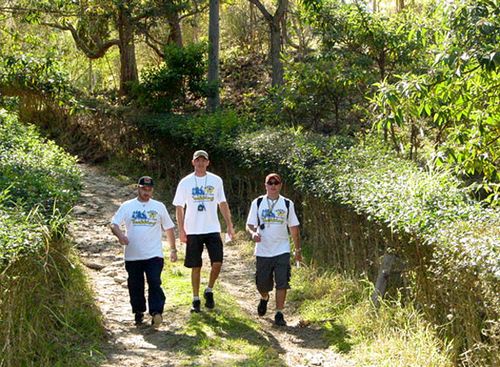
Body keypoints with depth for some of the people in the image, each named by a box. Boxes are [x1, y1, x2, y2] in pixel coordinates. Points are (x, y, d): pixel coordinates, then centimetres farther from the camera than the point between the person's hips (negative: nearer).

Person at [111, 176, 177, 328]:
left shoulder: (159, 207, 9)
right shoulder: (127, 206, 5)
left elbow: (168, 228, 15)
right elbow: (113, 224, -2)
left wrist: (173, 249, 13)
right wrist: (120, 234, -25)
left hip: (154, 255, -1)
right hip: (132, 256, 1)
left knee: (154, 283, -14)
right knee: (135, 286, 8)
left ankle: (156, 312, -15)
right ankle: (138, 313, 22)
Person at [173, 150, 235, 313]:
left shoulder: (216, 180, 4)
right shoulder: (185, 182, 0)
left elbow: (223, 203, 10)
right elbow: (179, 207, 2)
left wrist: (229, 224, 4)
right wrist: (181, 230, -5)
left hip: (213, 230, 1)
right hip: (193, 231, -1)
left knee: (217, 263, -9)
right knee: (196, 267, 4)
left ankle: (209, 291, 14)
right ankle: (196, 299, 15)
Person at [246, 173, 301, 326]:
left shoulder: (287, 204, 4)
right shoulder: (257, 203, 2)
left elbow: (294, 228, 10)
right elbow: (249, 225, 3)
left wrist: (298, 250, 10)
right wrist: (253, 233, -20)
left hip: (282, 251, 0)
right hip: (263, 251, 0)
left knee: (282, 283, -10)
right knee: (262, 284, 8)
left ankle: (279, 314, -1)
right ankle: (264, 298, 41)